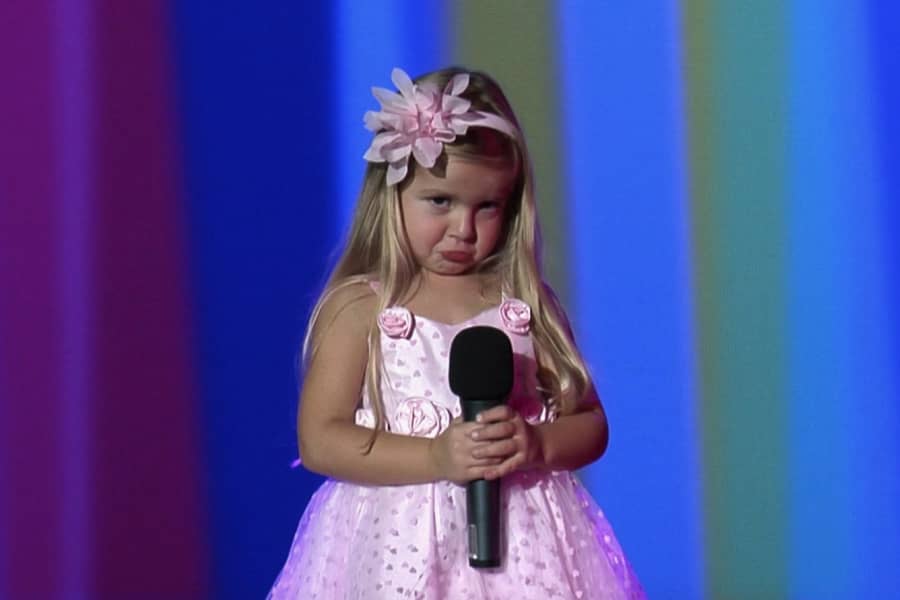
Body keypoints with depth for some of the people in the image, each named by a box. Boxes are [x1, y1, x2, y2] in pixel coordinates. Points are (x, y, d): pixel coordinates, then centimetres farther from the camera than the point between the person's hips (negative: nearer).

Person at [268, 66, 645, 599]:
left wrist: (535, 444, -13)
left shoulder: (525, 301, 5)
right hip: (400, 546, -2)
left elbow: (590, 424, 8)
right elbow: (319, 440, -9)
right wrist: (436, 457, -18)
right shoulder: (359, 307, -3)